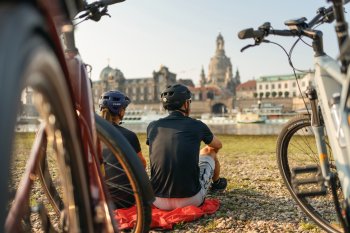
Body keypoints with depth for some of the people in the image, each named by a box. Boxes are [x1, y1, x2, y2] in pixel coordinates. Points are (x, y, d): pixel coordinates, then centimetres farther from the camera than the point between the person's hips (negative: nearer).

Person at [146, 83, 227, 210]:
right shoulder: (197, 125, -4)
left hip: (158, 201, 3)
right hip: (191, 200, -2)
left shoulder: (152, 126, 2)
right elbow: (218, 145, 18)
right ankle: (216, 183, 52)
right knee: (209, 151, 22)